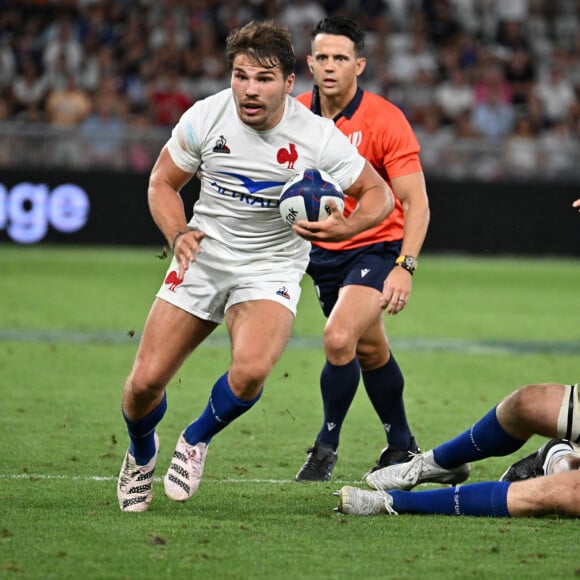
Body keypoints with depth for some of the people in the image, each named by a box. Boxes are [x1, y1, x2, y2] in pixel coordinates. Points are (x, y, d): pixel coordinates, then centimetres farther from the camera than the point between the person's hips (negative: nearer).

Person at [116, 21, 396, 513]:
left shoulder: (317, 138, -17)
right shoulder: (206, 117, -12)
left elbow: (379, 194, -5)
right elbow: (162, 182, 3)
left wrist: (347, 227, -26)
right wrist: (178, 233, -17)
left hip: (272, 268, -2)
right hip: (203, 256, 2)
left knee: (251, 370, -31)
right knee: (145, 381, -6)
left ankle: (197, 439, 3)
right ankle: (141, 453, 31)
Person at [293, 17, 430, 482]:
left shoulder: (385, 121, -18)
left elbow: (416, 203, -19)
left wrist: (405, 266, -29)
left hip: (376, 248, -5)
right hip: (324, 251, 5)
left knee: (339, 338, -25)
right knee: (370, 351, 17)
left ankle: (327, 446, -7)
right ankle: (402, 446, 35)